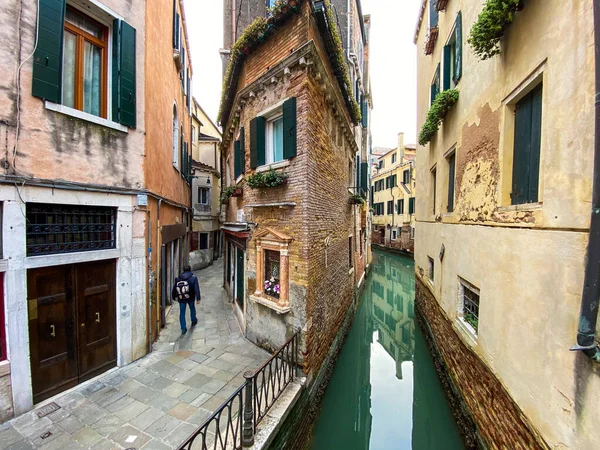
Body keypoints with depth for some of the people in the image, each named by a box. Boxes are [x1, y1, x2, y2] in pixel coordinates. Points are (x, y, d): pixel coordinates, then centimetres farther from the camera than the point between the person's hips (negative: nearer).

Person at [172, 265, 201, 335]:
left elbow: (174, 289, 5)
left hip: (181, 299, 1)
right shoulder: (193, 278, -9)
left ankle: (183, 329, 11)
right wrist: (198, 298, -16)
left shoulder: (178, 278, 0)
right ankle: (194, 321, 42)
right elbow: (196, 289, -16)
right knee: (192, 309, 23)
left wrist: (174, 297, 18)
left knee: (182, 313, 10)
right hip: (190, 298, -1)